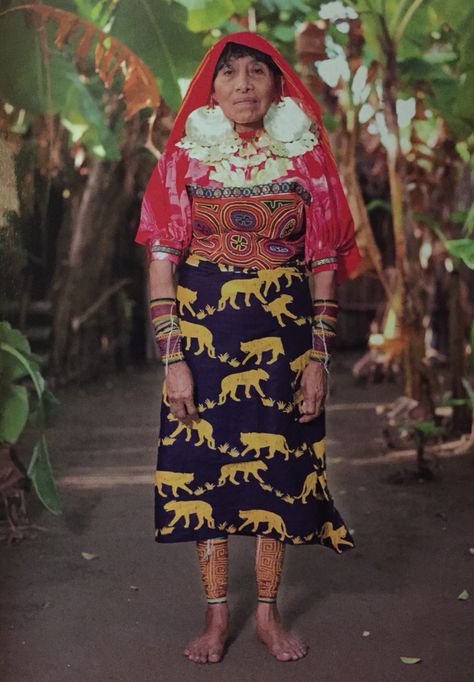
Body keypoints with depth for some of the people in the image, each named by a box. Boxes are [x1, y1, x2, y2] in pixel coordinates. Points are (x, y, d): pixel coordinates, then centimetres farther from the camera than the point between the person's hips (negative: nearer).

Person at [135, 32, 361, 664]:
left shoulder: (306, 156, 1)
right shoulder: (186, 157, 0)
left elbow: (325, 263, 1)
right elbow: (162, 262, -3)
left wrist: (319, 357, -3)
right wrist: (173, 358, -9)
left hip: (283, 335, 1)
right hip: (203, 332, 0)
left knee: (278, 469, 7)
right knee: (204, 465, 5)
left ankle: (268, 613, 24)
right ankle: (216, 614, 22)